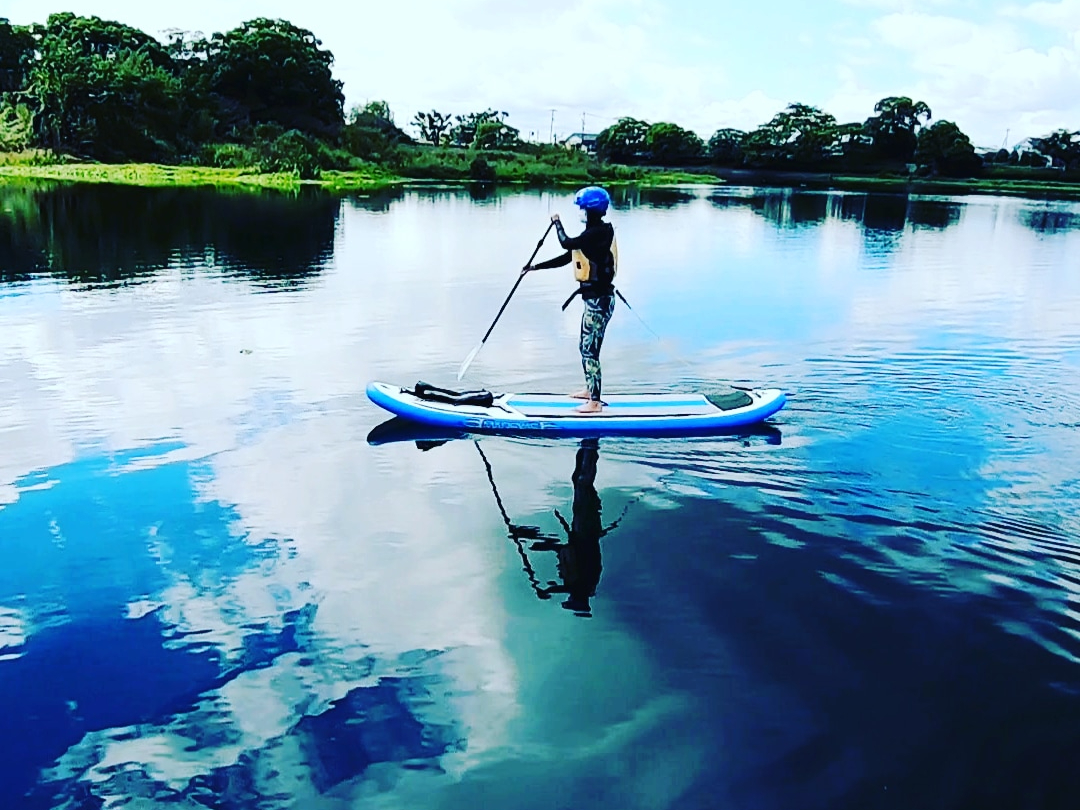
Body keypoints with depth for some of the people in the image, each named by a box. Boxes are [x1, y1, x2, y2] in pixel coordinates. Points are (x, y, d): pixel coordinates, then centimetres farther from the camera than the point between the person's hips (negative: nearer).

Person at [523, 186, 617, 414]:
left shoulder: (598, 233, -17)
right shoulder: (594, 233, 14)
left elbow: (567, 243, -25)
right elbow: (567, 257, 18)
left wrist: (557, 222, -6)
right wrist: (536, 267, 17)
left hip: (599, 300, -11)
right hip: (594, 298, 11)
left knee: (590, 350, -7)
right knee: (586, 347, 20)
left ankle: (595, 402, -2)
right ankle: (590, 389, 34)